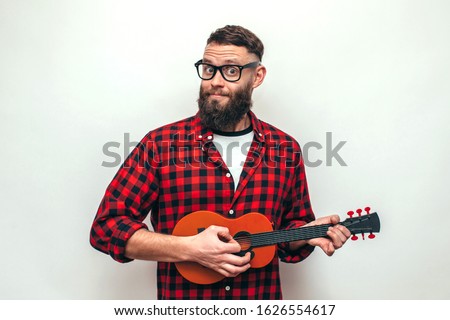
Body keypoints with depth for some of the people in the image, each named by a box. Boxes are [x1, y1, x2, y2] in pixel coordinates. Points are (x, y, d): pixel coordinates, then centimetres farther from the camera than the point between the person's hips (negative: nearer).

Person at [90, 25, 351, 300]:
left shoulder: (286, 149, 0)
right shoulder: (160, 144, -9)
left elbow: (290, 225, 10)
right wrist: (190, 248, -18)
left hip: (263, 295, 3)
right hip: (182, 295, -2)